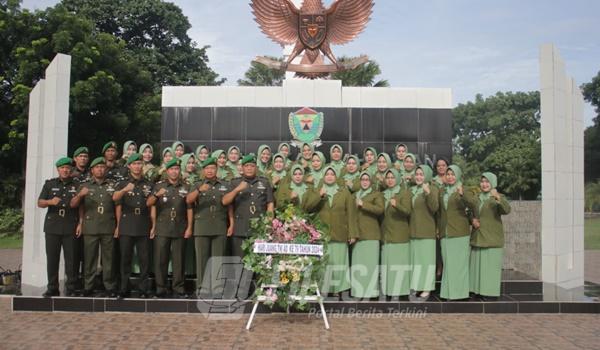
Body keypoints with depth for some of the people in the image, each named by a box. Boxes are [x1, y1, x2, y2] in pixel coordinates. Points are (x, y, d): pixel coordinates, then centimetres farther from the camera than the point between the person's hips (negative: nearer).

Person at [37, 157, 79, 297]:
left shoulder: (76, 185, 8)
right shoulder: (49, 184, 11)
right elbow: (39, 203, 6)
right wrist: (50, 201, -15)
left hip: (70, 227, -1)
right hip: (52, 226, 1)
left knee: (71, 259, -2)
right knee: (52, 258, 3)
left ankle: (71, 289, 4)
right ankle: (52, 288, 12)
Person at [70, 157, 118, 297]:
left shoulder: (113, 185, 11)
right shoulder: (85, 186, 11)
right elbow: (73, 204, 5)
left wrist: (118, 225, 6)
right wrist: (80, 194, -16)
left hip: (108, 228, 0)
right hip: (90, 228, 0)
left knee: (108, 259, 2)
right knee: (89, 258, 2)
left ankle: (110, 287, 8)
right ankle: (88, 287, 10)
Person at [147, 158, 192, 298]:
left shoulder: (185, 187, 9)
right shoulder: (159, 186, 7)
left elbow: (189, 209, 8)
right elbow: (149, 203, -1)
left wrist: (189, 227, 1)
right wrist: (156, 195, -22)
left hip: (180, 230, 1)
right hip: (161, 229, 0)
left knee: (178, 260, 3)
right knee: (160, 260, 1)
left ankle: (178, 289, 10)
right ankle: (161, 289, 9)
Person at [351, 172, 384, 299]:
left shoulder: (377, 194, 5)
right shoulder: (355, 195, 21)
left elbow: (380, 209, -12)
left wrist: (363, 204, -13)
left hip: (371, 234, -4)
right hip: (357, 234, 5)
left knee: (371, 262, -6)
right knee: (357, 262, 1)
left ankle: (371, 290, -3)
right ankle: (358, 290, 6)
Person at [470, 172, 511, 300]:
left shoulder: (498, 198, -4)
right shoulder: (476, 198, 13)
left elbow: (507, 210, -23)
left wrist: (498, 197, -40)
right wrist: (472, 220, -2)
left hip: (492, 238, -6)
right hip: (477, 237, 6)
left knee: (491, 264, -5)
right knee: (477, 264, 8)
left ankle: (492, 292, 3)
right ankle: (480, 290, 16)